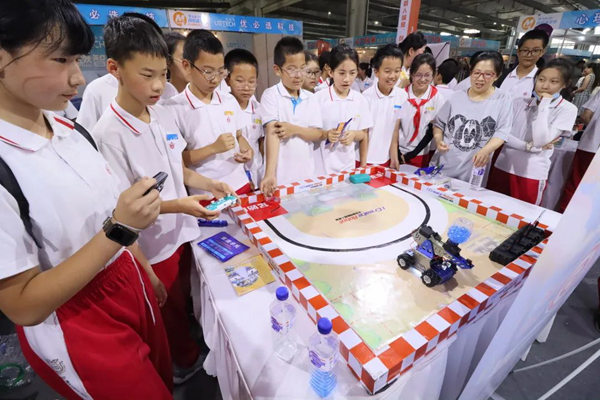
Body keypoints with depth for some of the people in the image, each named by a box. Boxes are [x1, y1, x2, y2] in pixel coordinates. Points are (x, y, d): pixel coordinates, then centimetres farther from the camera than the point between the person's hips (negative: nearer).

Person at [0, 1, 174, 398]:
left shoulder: (72, 131, -3)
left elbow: (110, 215, 6)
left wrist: (147, 274, 11)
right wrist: (117, 231, -30)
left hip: (132, 287, 6)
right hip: (75, 330, -6)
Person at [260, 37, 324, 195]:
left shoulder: (310, 99, 8)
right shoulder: (271, 95, -6)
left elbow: (317, 134, 4)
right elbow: (271, 134, -18)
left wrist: (294, 129, -15)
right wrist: (270, 174, -28)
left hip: (306, 174, 5)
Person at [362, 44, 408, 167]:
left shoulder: (402, 96, -3)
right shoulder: (367, 96, -13)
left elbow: (395, 129, 4)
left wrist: (394, 157, 3)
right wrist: (364, 163, -9)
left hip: (385, 159, 4)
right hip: (365, 159, -4)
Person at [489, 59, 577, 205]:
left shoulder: (567, 109, -2)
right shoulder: (520, 102, 7)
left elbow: (541, 141, -16)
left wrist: (544, 105, -11)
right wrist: (528, 146, -14)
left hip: (531, 175, -3)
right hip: (502, 167, 3)